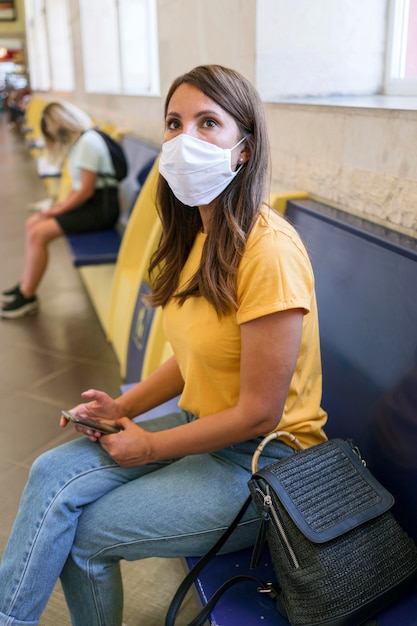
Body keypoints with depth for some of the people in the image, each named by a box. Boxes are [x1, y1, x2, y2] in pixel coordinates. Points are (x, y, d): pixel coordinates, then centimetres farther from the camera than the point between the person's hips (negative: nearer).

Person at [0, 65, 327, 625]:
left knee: (81, 537, -5)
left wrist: (152, 446, -11)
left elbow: (259, 414, -22)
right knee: (54, 473, -6)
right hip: (202, 424, 8)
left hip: (260, 459, -7)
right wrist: (124, 407, 0)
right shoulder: (200, 235, 4)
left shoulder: (268, 251, -25)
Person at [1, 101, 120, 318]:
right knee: (32, 224, 6)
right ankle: (25, 285, 9)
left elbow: (86, 190, -20)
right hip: (88, 202, 10)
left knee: (37, 234, -17)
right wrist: (63, 202, 0)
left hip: (100, 207, -10)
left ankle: (27, 298, -4)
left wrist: (58, 210, -12)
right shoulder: (80, 140, 15)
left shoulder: (87, 142, -16)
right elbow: (80, 184, 13)